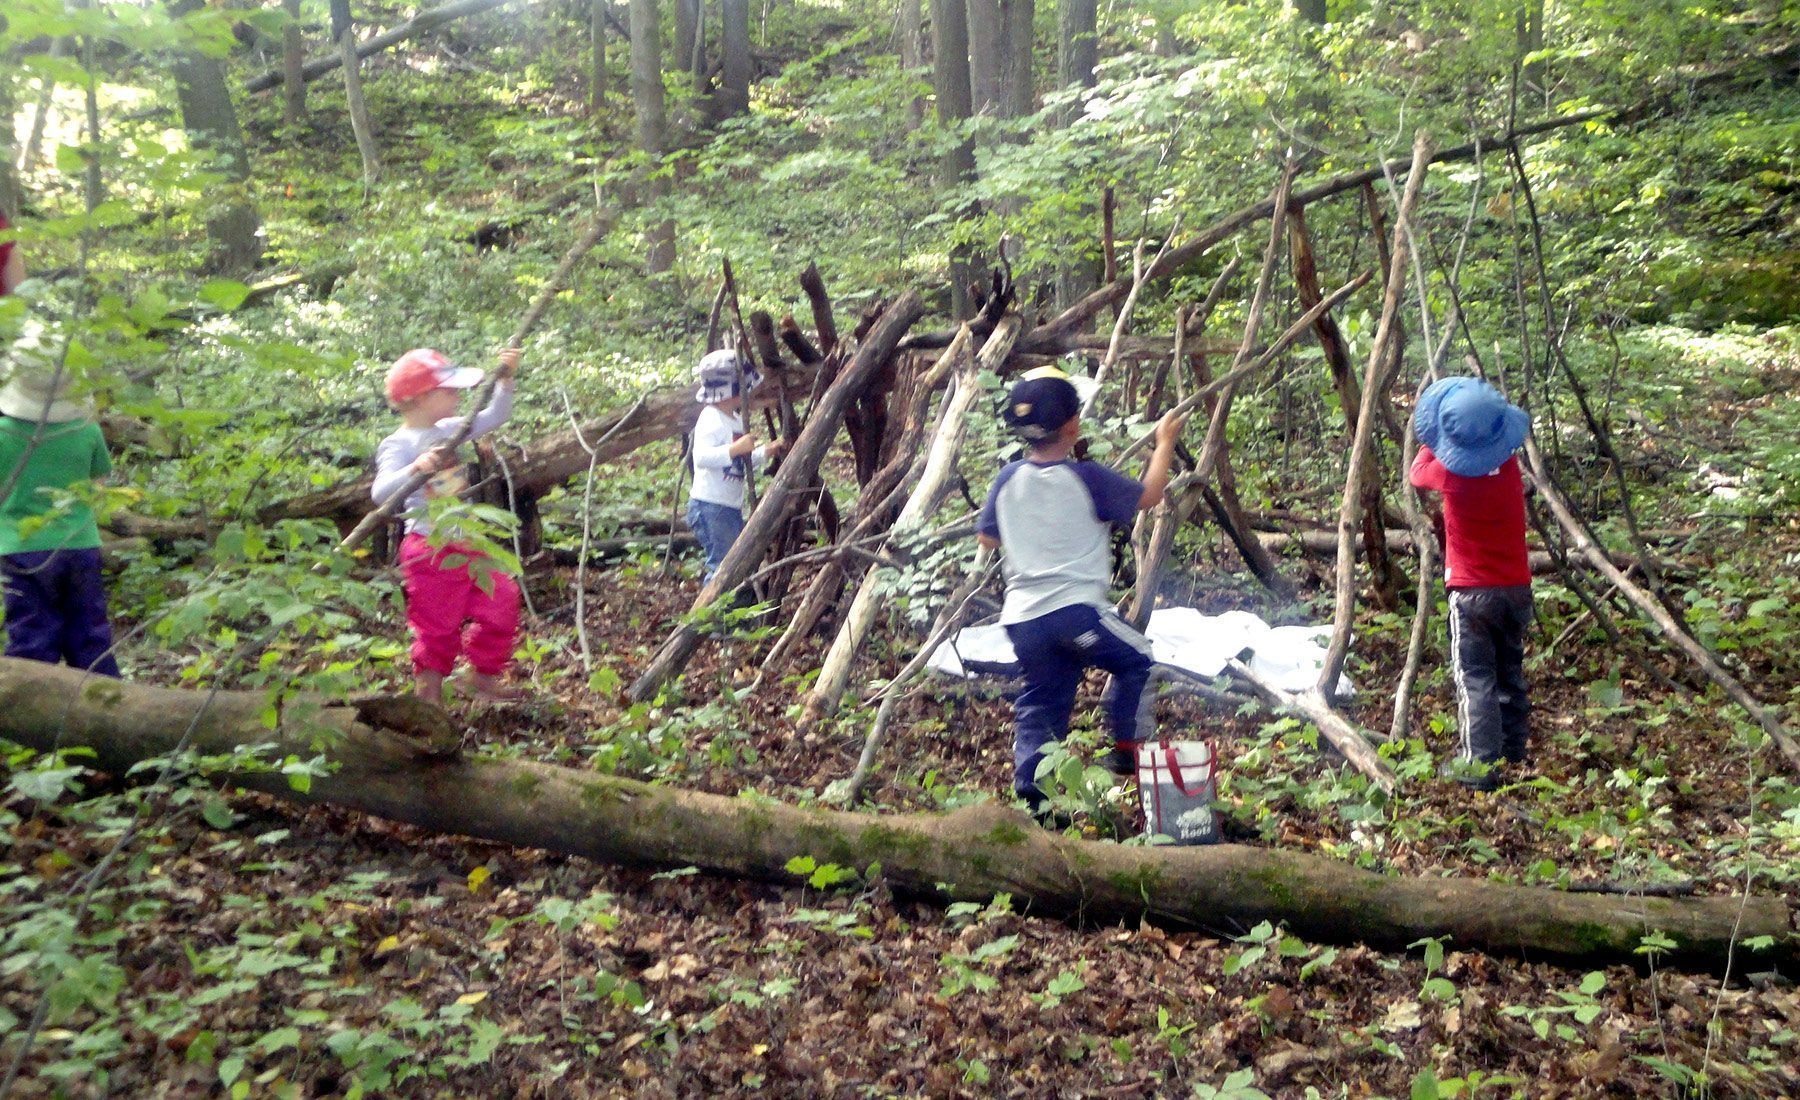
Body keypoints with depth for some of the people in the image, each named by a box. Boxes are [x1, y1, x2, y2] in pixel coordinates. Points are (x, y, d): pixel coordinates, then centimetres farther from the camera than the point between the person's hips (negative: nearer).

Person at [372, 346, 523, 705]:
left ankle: (485, 676, 27)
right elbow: (381, 493, -29)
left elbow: (494, 417, 14)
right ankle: (428, 691, 23)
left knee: (501, 602, 9)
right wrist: (416, 469, -45)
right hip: (431, 551, -7)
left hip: (468, 546, 7)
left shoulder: (449, 430, 5)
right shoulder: (399, 446, -16)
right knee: (438, 627, 4)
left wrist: (505, 380, 2)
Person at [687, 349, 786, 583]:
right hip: (710, 507, -10)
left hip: (732, 508, 10)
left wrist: (767, 451, 12)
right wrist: (736, 448, -39)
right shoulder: (711, 421, -16)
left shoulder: (736, 419, 15)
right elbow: (701, 457, -32)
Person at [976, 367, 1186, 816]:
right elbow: (1148, 496, 6)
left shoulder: (1009, 479, 7)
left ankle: (1028, 795, 10)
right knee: (1135, 659, 18)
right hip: (1075, 608, -5)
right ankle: (1128, 749, 17)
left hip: (1021, 617, 6)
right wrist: (1165, 443, 18)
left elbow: (987, 537, 19)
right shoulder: (1087, 479, -6)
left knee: (1040, 702, 14)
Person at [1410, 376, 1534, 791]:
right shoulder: (1509, 465, -3)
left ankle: (1479, 762, -9)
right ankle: (1514, 749, 26)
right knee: (1510, 672, 17)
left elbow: (1417, 473, 6)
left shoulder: (1451, 471, -16)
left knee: (1474, 678, -4)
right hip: (1516, 587, 5)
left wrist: (1433, 440, 16)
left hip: (1472, 592, -5)